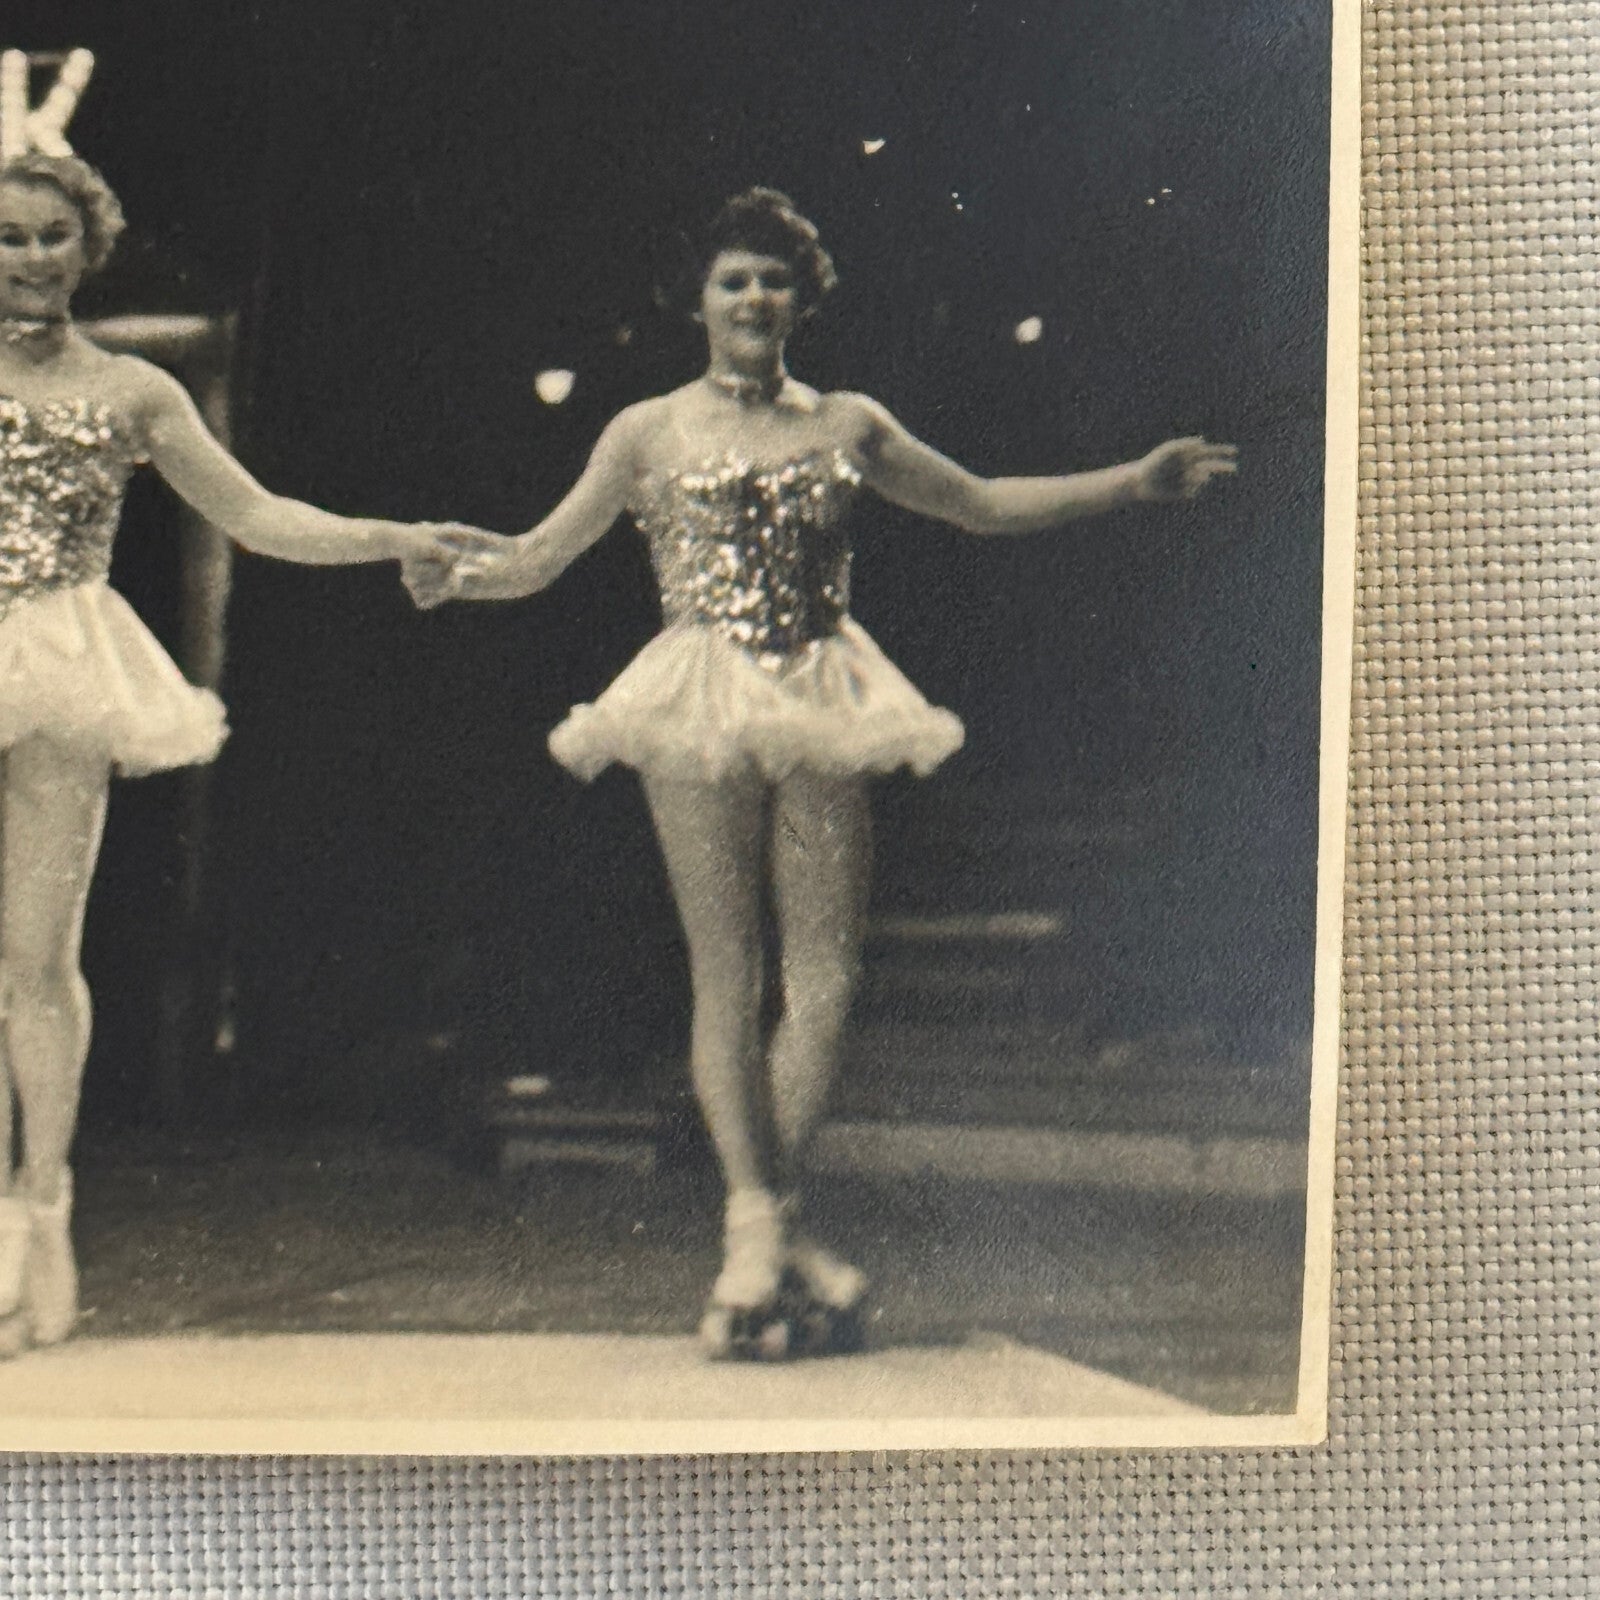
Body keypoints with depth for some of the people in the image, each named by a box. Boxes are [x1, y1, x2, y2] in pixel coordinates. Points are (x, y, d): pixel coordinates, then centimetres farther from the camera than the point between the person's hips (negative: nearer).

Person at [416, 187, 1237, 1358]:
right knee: (727, 974, -4)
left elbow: (986, 506, 21)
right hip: (701, 713, -2)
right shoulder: (652, 432, 8)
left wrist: (1137, 482, 16)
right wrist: (460, 571, -13)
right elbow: (540, 558, 8)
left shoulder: (849, 425, 14)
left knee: (826, 972, -3)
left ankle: (763, 1230, 8)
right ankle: (767, 1228, 2)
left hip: (821, 711, 2)